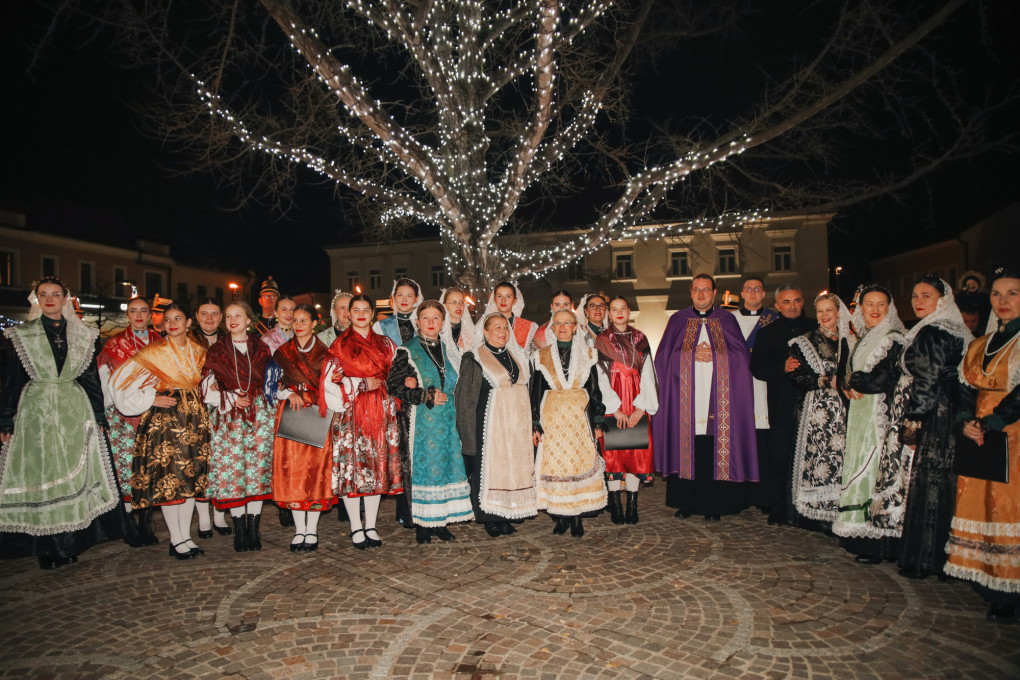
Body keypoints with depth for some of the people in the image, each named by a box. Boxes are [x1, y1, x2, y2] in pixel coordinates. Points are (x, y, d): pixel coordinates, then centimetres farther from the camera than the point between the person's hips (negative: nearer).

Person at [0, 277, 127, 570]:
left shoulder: (82, 336, 8)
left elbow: (92, 377, 9)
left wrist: (98, 415, 5)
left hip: (75, 413, 1)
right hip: (36, 413, -1)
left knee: (75, 475, 2)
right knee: (40, 476, 0)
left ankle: (69, 543, 12)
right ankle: (46, 548, 8)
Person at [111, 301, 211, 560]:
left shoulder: (198, 351, 10)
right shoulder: (154, 352, -2)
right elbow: (122, 378, -4)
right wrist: (151, 399, -9)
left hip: (194, 416, 4)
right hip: (164, 417, -4)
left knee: (191, 475, 6)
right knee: (167, 475, -5)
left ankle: (186, 535, 15)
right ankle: (176, 539, 4)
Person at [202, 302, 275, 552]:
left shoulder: (261, 348, 12)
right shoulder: (217, 351, 9)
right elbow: (207, 388, 4)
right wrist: (231, 399, -8)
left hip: (259, 415, 1)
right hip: (229, 418, -1)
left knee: (258, 467, -2)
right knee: (232, 468, -5)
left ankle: (254, 528, 7)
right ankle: (239, 529, 5)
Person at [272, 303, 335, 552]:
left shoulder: (324, 353, 6)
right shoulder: (282, 352, 11)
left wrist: (317, 406, -10)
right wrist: (290, 394, -8)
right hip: (290, 415, 2)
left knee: (317, 467, -3)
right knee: (292, 468, -1)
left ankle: (312, 530, 7)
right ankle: (299, 529, 10)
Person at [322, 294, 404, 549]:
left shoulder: (385, 344, 14)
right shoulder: (340, 345, 6)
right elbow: (331, 380, -3)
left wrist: (381, 384, -3)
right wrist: (362, 384, -10)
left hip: (380, 412, 3)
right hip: (351, 413, -2)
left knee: (377, 466, 2)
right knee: (352, 465, -5)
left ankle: (371, 526, 12)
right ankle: (356, 527, 7)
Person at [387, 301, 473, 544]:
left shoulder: (447, 350, 14)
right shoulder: (408, 352, 0)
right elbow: (393, 386, -7)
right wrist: (426, 396, -12)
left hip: (446, 421, 4)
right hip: (421, 421, -4)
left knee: (446, 465, 3)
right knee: (421, 467, -3)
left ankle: (440, 522, 12)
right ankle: (422, 525, 7)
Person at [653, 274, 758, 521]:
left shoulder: (726, 320, 12)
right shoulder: (678, 320, 12)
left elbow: (742, 355, 6)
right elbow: (665, 356, 5)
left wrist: (714, 356, -9)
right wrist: (691, 355, -10)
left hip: (717, 395, 0)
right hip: (686, 397, 0)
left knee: (715, 450, -3)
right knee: (687, 447, -2)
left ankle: (714, 504, 6)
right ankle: (687, 501, 8)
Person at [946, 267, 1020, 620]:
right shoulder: (978, 345, 15)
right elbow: (965, 389, 11)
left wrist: (988, 425, -16)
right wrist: (966, 422, -6)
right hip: (979, 440, 6)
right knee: (976, 508, 6)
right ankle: (988, 591, 16)